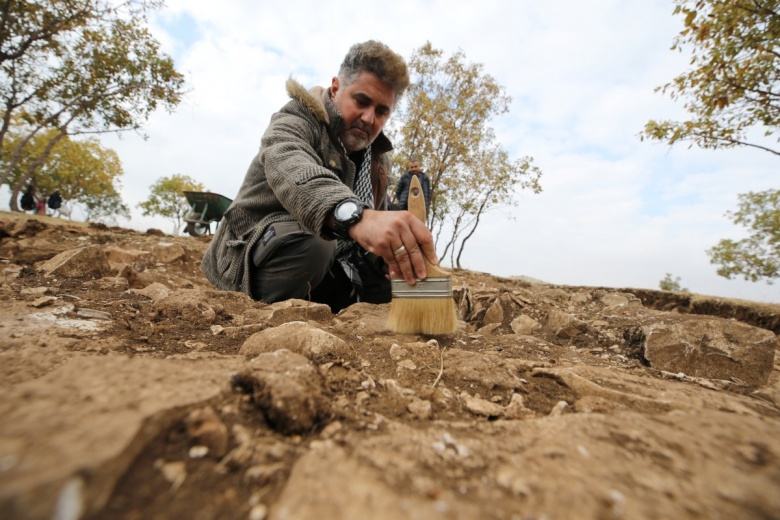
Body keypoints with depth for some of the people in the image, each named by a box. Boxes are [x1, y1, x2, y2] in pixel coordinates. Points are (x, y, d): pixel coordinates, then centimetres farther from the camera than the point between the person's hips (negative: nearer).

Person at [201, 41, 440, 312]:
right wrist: (354, 214, -59)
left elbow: (379, 224, 7)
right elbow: (288, 165, -38)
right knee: (313, 241, -36)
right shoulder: (298, 119, -12)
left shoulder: (373, 158, 8)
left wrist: (393, 253, -17)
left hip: (325, 272, 7)